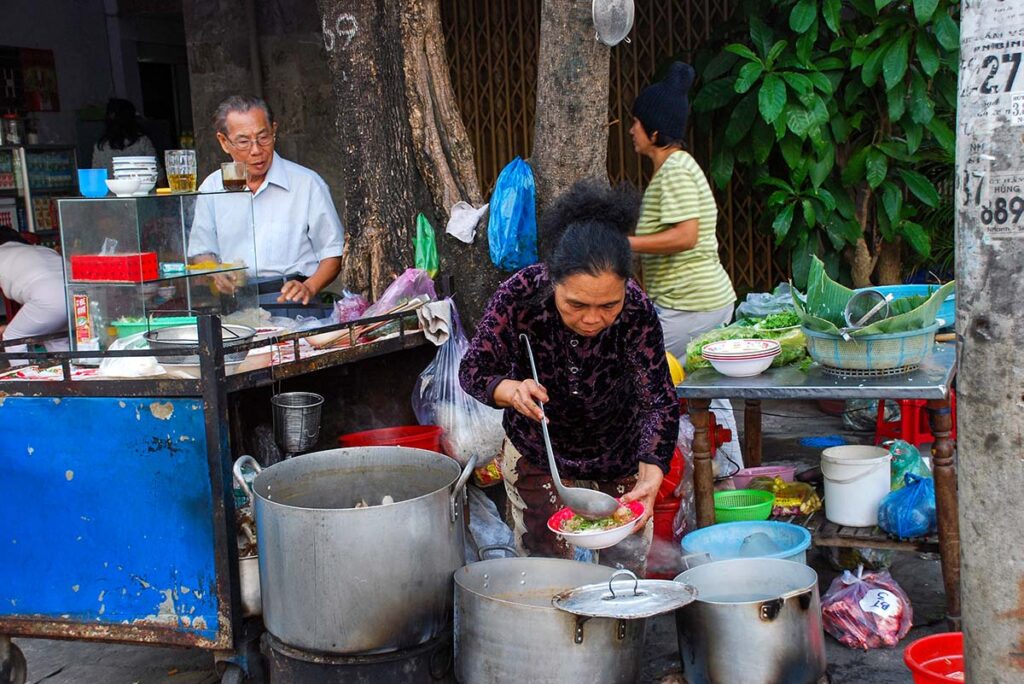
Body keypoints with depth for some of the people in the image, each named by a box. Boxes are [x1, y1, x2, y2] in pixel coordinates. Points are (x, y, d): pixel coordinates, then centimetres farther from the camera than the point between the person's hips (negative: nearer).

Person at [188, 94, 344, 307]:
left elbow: (333, 253, 7)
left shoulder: (308, 183, 4)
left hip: (288, 298, -1)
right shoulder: (212, 188, 14)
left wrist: (309, 288, -12)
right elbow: (200, 253, 19)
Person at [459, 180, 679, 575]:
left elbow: (659, 403, -29)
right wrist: (511, 390, -43)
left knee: (626, 568, 14)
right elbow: (473, 370, -20)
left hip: (618, 457, 0)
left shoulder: (637, 312, -29)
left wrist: (650, 480, -45)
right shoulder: (520, 295, -28)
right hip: (535, 452, 0)